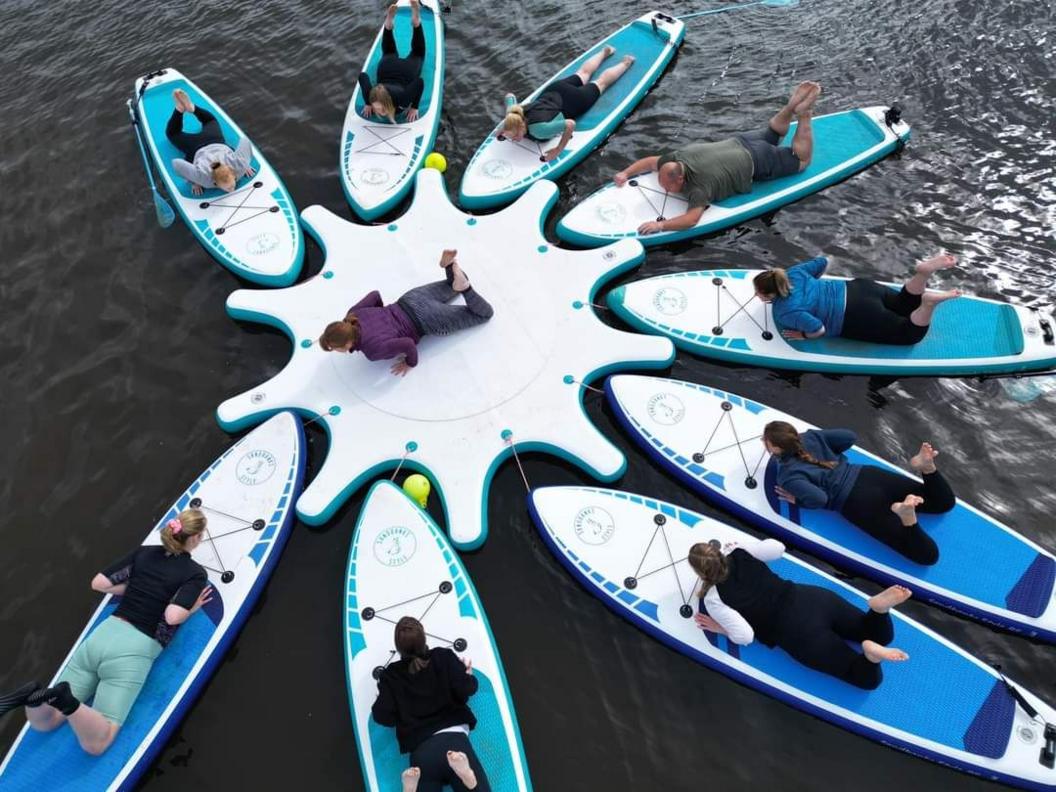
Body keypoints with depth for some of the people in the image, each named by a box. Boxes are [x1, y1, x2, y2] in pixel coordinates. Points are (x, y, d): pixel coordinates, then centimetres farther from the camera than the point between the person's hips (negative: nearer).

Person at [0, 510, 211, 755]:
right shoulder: (196, 573, -5)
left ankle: (35, 695, -16)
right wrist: (192, 608, 3)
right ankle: (66, 700, -27)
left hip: (104, 633, 6)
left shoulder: (143, 552, 12)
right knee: (95, 743, -3)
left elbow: (98, 583, 15)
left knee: (43, 723, 15)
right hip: (134, 651, -5)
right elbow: (173, 617, -17)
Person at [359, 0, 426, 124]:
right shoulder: (372, 96, -41)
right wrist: (368, 104, -20)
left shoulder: (402, 98, -48)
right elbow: (363, 75, -24)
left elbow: (420, 82, -37)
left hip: (406, 71, -1)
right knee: (389, 53, 38)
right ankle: (389, 21, 43)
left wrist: (415, 108, -30)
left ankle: (416, 20, 39)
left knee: (417, 53, 33)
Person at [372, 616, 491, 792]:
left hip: (420, 751, 2)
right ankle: (463, 771, -32)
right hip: (453, 738, -1)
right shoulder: (444, 656, 9)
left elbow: (384, 717, 7)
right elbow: (465, 689, -1)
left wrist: (382, 695, 26)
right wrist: (468, 675, 20)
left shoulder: (390, 674, 12)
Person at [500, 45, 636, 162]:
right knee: (583, 73, 35)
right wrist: (504, 126, -10)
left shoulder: (539, 129, -48)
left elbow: (570, 124, -48)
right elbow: (510, 95, -9)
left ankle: (626, 63, 49)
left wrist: (559, 150, -46)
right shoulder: (513, 116, -29)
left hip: (571, 101, -5)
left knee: (601, 82, 26)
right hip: (552, 91, 5)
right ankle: (604, 52, 60)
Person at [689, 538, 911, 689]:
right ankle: (879, 606, -13)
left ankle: (869, 654, -26)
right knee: (882, 636, 20)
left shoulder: (713, 600, -10)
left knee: (870, 679, 8)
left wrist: (722, 629, 6)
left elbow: (745, 637, -14)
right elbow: (778, 547, 16)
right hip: (814, 597, 5)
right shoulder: (740, 553, 3)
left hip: (801, 635, -5)